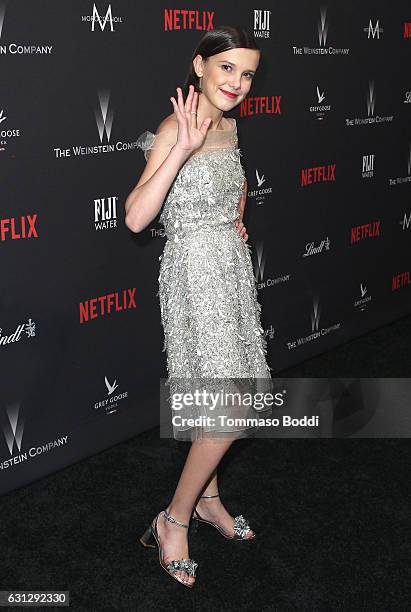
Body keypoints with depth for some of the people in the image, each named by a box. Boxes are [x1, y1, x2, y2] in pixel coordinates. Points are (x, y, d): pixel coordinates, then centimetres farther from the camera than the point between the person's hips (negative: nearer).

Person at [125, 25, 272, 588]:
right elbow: (136, 218, -29)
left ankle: (207, 499, 34)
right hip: (196, 272, -8)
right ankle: (175, 520, 9)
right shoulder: (175, 129, -17)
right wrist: (181, 150, -35)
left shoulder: (228, 126, 9)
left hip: (232, 267, 8)